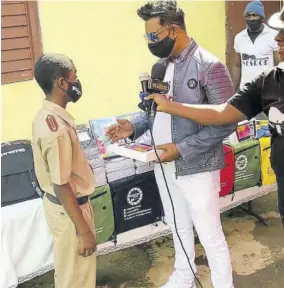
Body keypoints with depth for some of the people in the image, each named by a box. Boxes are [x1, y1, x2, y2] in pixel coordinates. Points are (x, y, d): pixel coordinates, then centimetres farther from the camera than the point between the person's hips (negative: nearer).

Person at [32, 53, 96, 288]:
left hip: (67, 203, 9)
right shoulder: (56, 128, -30)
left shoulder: (48, 116, 1)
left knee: (76, 269, 27)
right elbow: (61, 186, -26)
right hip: (68, 209, -9)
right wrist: (84, 230, -19)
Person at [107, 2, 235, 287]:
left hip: (196, 168, -7)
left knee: (210, 235, 8)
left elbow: (226, 122, -19)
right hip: (164, 165, 7)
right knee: (178, 228, 24)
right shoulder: (162, 65, 5)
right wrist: (134, 127, -4)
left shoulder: (209, 66, -18)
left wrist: (181, 149, -24)